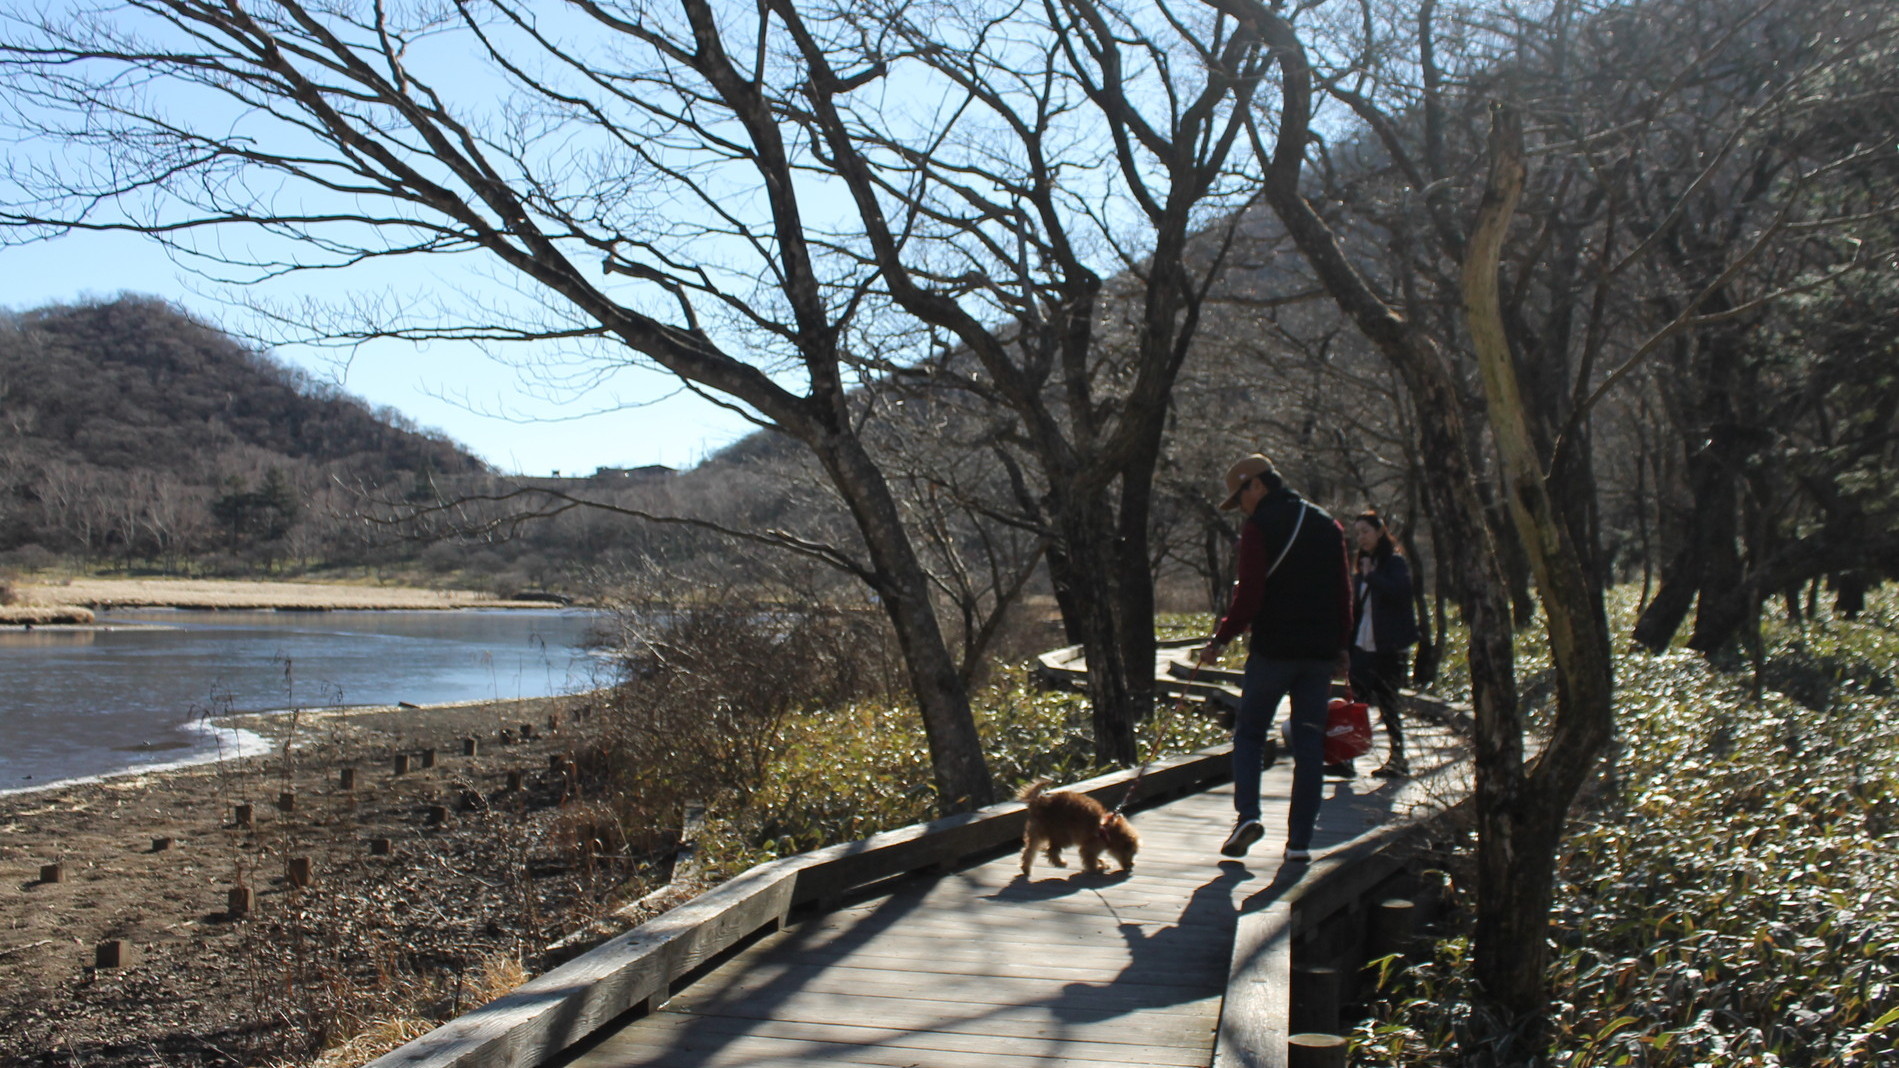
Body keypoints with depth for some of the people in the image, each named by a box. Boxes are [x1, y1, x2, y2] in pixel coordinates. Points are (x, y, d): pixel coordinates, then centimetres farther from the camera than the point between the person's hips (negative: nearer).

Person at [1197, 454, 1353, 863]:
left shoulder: (1259, 527, -7)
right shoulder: (1328, 525, 13)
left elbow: (1250, 596, -13)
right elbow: (1344, 593, 15)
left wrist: (1220, 638, -3)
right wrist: (1341, 645, 21)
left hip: (1273, 648, -5)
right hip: (1321, 652, 5)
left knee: (1249, 732, 9)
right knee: (1309, 743, 7)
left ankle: (1247, 813, -9)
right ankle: (1300, 841, 6)